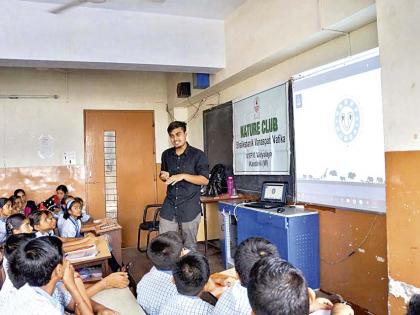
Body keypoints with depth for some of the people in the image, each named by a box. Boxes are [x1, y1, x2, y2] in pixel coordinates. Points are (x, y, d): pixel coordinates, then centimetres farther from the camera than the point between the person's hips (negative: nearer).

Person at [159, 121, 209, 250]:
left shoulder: (198, 155, -5)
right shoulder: (166, 154, 9)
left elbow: (205, 180, -9)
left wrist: (183, 176, -19)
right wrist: (164, 176, -1)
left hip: (190, 208, -4)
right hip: (169, 206, 4)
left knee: (189, 246, 6)